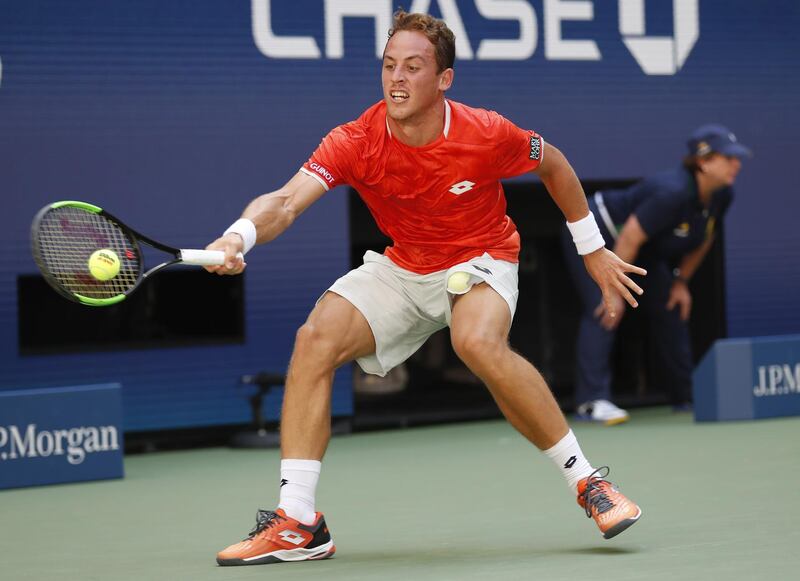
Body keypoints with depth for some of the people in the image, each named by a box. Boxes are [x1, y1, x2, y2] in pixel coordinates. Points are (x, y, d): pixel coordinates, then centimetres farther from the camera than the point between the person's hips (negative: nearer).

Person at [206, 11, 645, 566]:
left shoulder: (486, 135, -23)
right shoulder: (356, 142, -21)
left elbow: (554, 165, -1)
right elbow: (286, 201, -34)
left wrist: (594, 249, 6)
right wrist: (239, 235, -56)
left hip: (481, 259, -3)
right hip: (402, 267, 3)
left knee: (479, 342, -37)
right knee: (316, 337, -20)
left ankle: (587, 481, -21)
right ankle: (298, 521, -16)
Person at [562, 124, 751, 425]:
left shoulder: (722, 196, -11)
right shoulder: (672, 193, -37)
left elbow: (703, 239, 8)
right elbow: (629, 239, -33)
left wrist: (681, 282, 9)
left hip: (645, 251, 9)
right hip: (594, 233, -9)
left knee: (670, 309, 8)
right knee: (603, 312, -23)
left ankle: (687, 397, 20)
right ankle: (592, 401, -30)